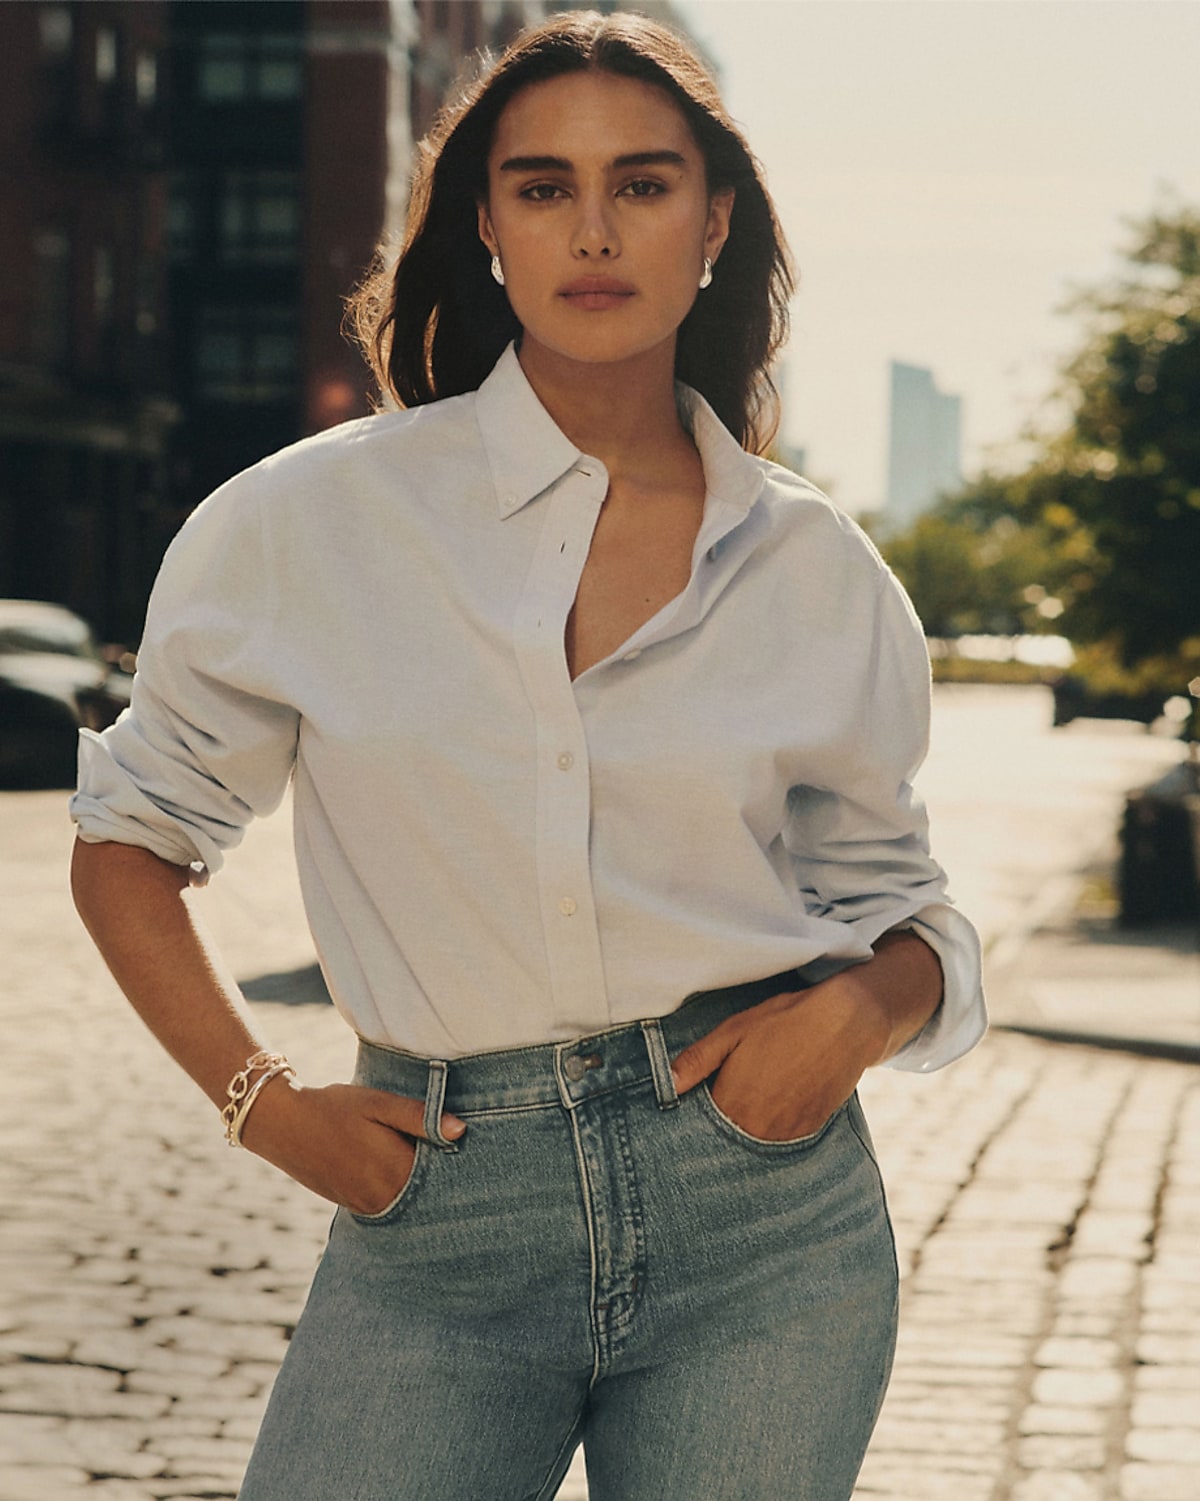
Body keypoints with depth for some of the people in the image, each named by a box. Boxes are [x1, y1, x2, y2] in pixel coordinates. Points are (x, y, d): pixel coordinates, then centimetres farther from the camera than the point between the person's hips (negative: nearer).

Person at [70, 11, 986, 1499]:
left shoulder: (816, 573, 4)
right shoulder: (315, 520, 0)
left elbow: (897, 909, 15)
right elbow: (127, 840, 9)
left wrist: (859, 1011, -6)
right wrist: (263, 1102, -1)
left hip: (762, 1214, 1)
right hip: (440, 1218, -1)